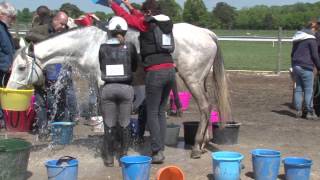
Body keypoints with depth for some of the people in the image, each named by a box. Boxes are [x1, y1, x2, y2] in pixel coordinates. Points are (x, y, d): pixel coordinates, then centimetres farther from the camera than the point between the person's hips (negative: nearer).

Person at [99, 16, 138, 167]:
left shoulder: (103, 48, 0)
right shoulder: (130, 47, -2)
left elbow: (101, 67, 12)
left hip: (108, 88, 0)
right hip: (126, 88, 0)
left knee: (109, 124, 9)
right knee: (124, 123, 11)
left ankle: (109, 157, 15)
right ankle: (123, 154, 17)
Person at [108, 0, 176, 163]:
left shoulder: (146, 24, -4)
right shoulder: (167, 24, 15)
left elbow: (126, 17, 8)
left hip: (155, 72, -7)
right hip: (170, 70, 7)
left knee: (152, 113, 0)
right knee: (161, 112, 14)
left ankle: (157, 152, -2)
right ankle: (160, 149, 16)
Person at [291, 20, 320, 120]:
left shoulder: (297, 38, 15)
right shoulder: (311, 39, -9)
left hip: (296, 66, 7)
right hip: (306, 67, -7)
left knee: (298, 89, 12)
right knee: (309, 90, -2)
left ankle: (298, 111, 13)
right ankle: (310, 112, -1)